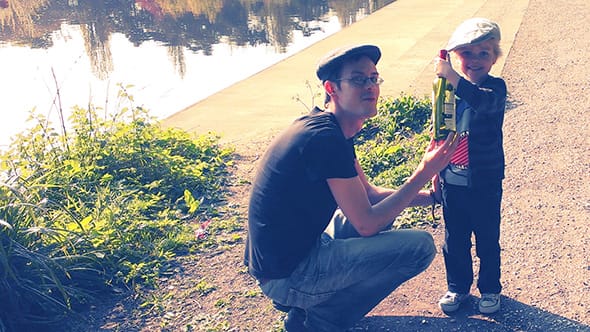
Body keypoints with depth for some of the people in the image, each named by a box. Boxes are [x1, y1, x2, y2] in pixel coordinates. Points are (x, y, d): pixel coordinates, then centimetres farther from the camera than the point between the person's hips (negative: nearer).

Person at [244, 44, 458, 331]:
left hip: (291, 250, 10)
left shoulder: (329, 128, 9)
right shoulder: (325, 138, -22)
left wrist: (429, 196, 7)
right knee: (420, 246, -13)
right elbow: (367, 224, -19)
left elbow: (369, 194, 18)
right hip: (286, 275, -10)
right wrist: (424, 173, -13)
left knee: (381, 210, 25)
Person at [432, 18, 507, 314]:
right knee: (454, 240, 15)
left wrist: (451, 76, -47)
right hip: (452, 182, 4)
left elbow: (484, 101, -37)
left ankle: (490, 289, 33)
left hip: (485, 183, -4)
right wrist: (436, 171, 11)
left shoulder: (495, 87, -11)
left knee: (487, 240, 12)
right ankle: (457, 287, 35)